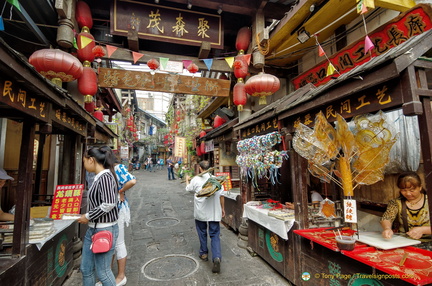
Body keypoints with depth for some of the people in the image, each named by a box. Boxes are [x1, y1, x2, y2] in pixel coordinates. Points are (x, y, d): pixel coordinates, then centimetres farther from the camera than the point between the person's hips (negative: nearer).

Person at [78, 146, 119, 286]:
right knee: (86, 269, 20)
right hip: (93, 229, 9)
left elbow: (109, 204, -27)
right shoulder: (98, 177, 8)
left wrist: (88, 216, -15)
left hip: (104, 230, -9)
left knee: (102, 271, 7)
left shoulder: (105, 176, -20)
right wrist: (86, 215, 11)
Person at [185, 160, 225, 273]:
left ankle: (204, 253, 33)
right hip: (214, 212, 1)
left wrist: (187, 180, 29)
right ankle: (217, 257, -8)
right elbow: (221, 195, 0)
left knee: (202, 232, 20)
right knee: (215, 235, 7)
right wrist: (222, 208, 13)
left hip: (200, 212, -1)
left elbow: (188, 189, 10)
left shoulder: (196, 179, -9)